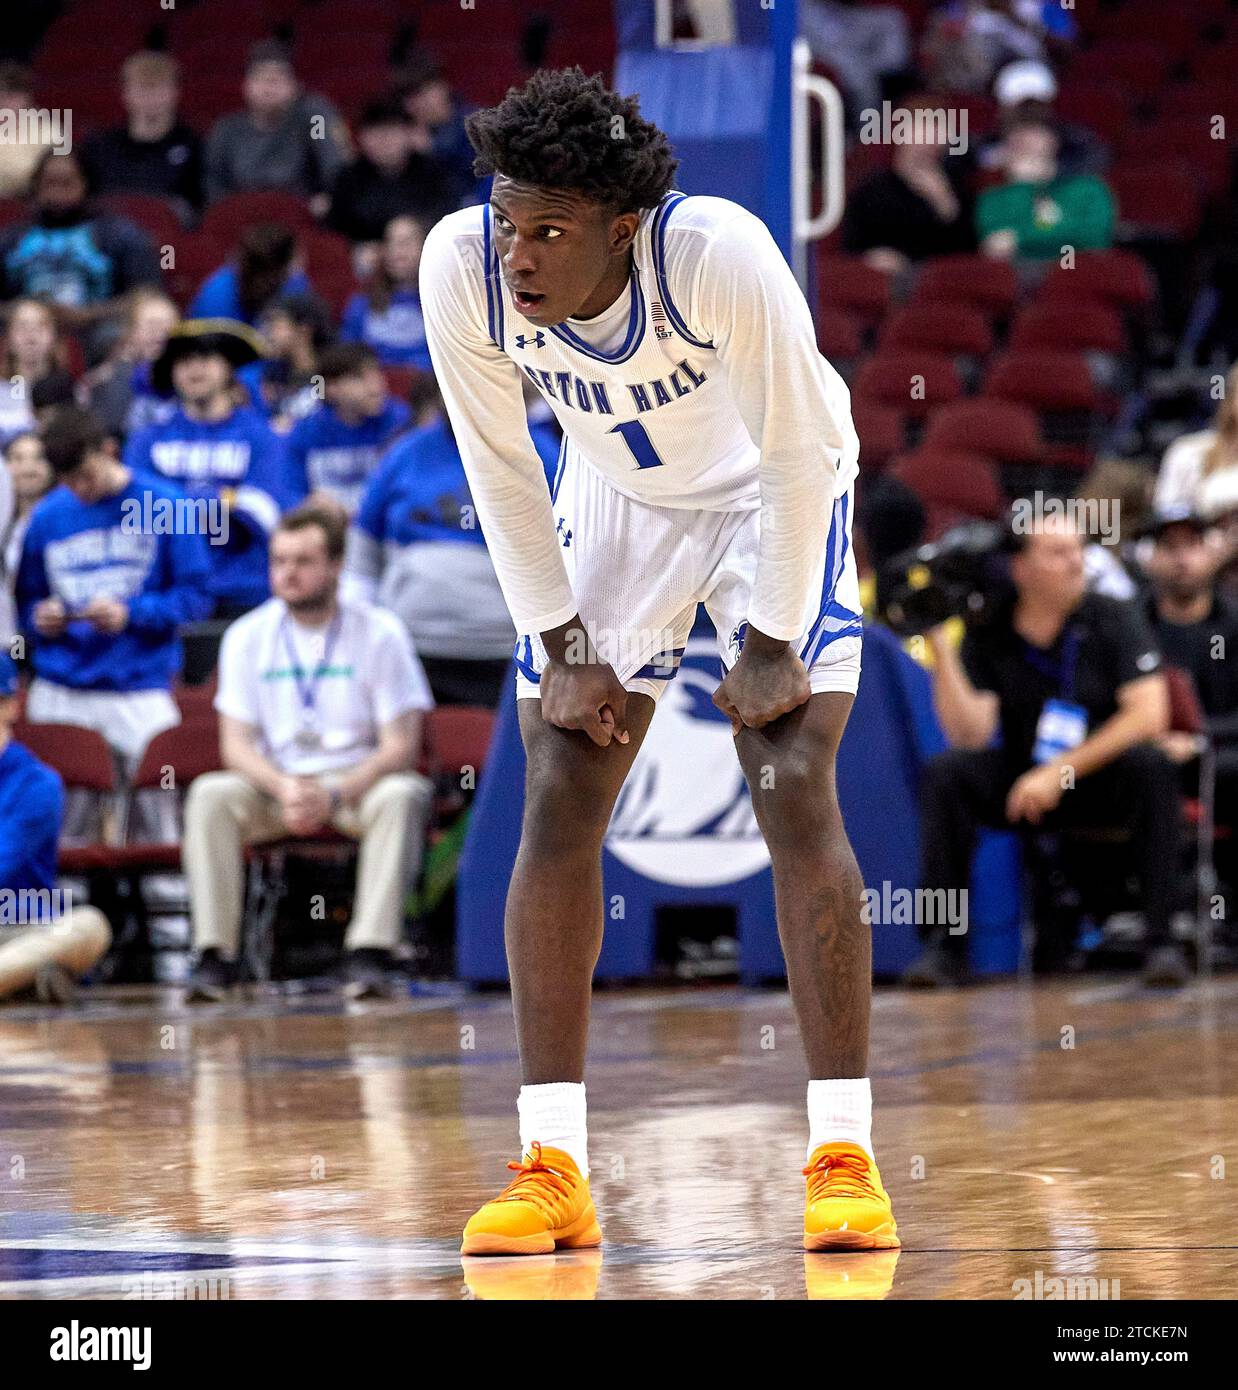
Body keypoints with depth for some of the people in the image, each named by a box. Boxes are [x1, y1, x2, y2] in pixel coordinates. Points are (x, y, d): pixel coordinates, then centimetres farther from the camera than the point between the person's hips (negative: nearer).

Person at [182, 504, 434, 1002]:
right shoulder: (247, 637, 4)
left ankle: (370, 955, -39)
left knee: (402, 794, -34)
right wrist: (284, 788, -22)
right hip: (275, 782, 2)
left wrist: (334, 795, -24)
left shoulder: (379, 634, -4)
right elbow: (236, 744, 0)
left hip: (359, 779, -2)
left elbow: (400, 746, -8)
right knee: (209, 794, -28)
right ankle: (214, 956, -31)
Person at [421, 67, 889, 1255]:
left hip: (771, 496, -3)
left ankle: (843, 1158, -11)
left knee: (796, 791, -16)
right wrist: (565, 647, -10)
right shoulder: (462, 265, -26)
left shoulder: (718, 254, -36)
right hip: (614, 500, 4)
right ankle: (551, 1171, -1)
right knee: (557, 806, -6)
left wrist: (772, 646, -19)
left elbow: (802, 453, -24)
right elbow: (502, 473, -11)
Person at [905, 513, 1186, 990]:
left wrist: (1061, 772, -23)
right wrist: (939, 646, -22)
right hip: (1023, 781, 2)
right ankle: (944, 945, -22)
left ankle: (1161, 939, -29)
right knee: (943, 773, -23)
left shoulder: (1114, 619, -7)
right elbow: (969, 736, -13)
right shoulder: (989, 637, -4)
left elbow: (1149, 715, -17)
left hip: (1103, 780, -2)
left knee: (1152, 767, -34)